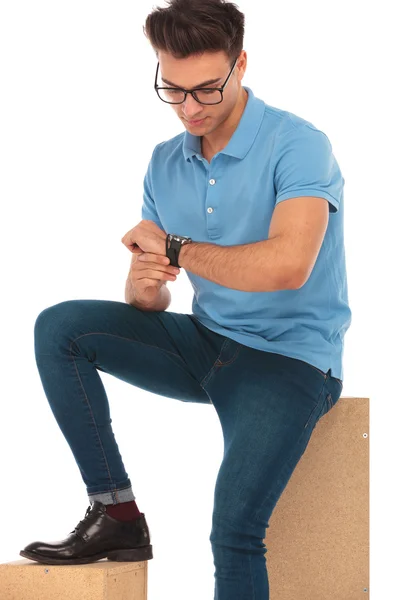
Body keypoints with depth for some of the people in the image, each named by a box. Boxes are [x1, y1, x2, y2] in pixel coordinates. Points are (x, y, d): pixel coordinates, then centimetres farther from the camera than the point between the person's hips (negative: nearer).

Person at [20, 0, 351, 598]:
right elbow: (151, 302, 8)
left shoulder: (296, 145, -14)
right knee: (59, 328, -9)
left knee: (234, 529, -26)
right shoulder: (166, 163, 6)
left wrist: (173, 247, -18)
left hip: (290, 356, -7)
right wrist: (144, 284, -18)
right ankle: (116, 515, -8)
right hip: (207, 342, 7)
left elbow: (287, 264, -31)